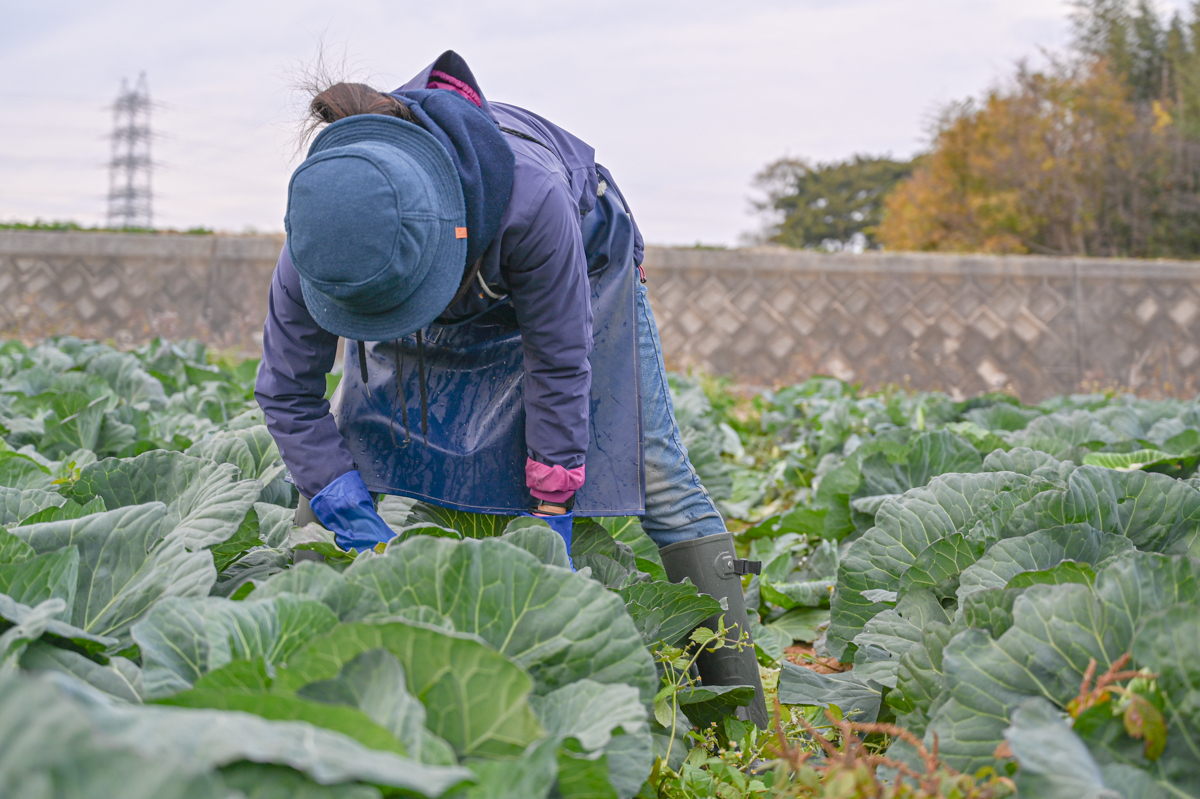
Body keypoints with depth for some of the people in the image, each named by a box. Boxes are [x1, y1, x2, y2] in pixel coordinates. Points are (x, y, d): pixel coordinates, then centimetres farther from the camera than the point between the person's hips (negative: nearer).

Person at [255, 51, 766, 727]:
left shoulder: (532, 195, -47)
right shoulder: (326, 232, -37)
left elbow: (559, 363, -32)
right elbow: (287, 391, -23)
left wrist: (550, 519, -27)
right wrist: (357, 523, -30)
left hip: (580, 263, -3)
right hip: (459, 290, 3)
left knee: (653, 474, -7)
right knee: (331, 473, -7)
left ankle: (742, 712, -2)